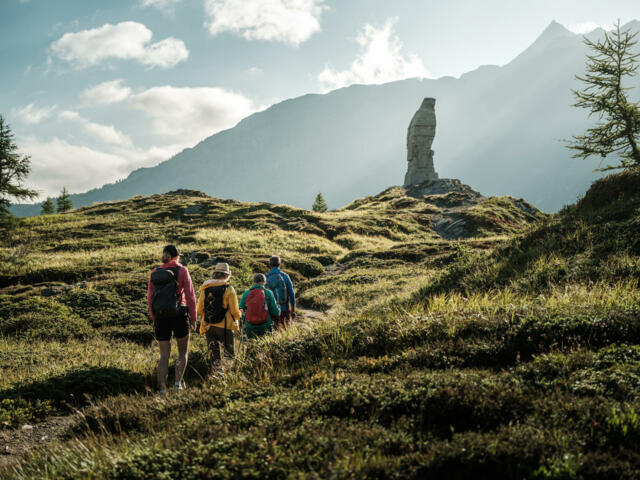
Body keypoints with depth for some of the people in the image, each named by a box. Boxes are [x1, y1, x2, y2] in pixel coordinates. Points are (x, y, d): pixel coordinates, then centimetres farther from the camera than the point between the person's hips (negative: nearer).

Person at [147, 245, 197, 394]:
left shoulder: (154, 272, 8)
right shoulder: (181, 270, -3)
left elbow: (150, 298, 9)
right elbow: (190, 296, -7)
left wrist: (154, 320, 16)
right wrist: (193, 319, -1)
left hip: (160, 317, 3)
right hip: (179, 315, -3)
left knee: (164, 355, 10)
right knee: (183, 352, 15)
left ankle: (162, 389, 2)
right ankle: (178, 382, -1)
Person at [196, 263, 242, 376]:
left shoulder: (205, 289, 4)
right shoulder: (229, 289, -8)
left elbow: (199, 310, 7)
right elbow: (235, 312, -7)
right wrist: (239, 314, 15)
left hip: (209, 327, 4)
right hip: (225, 327, -4)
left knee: (214, 355, 12)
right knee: (229, 354, 5)